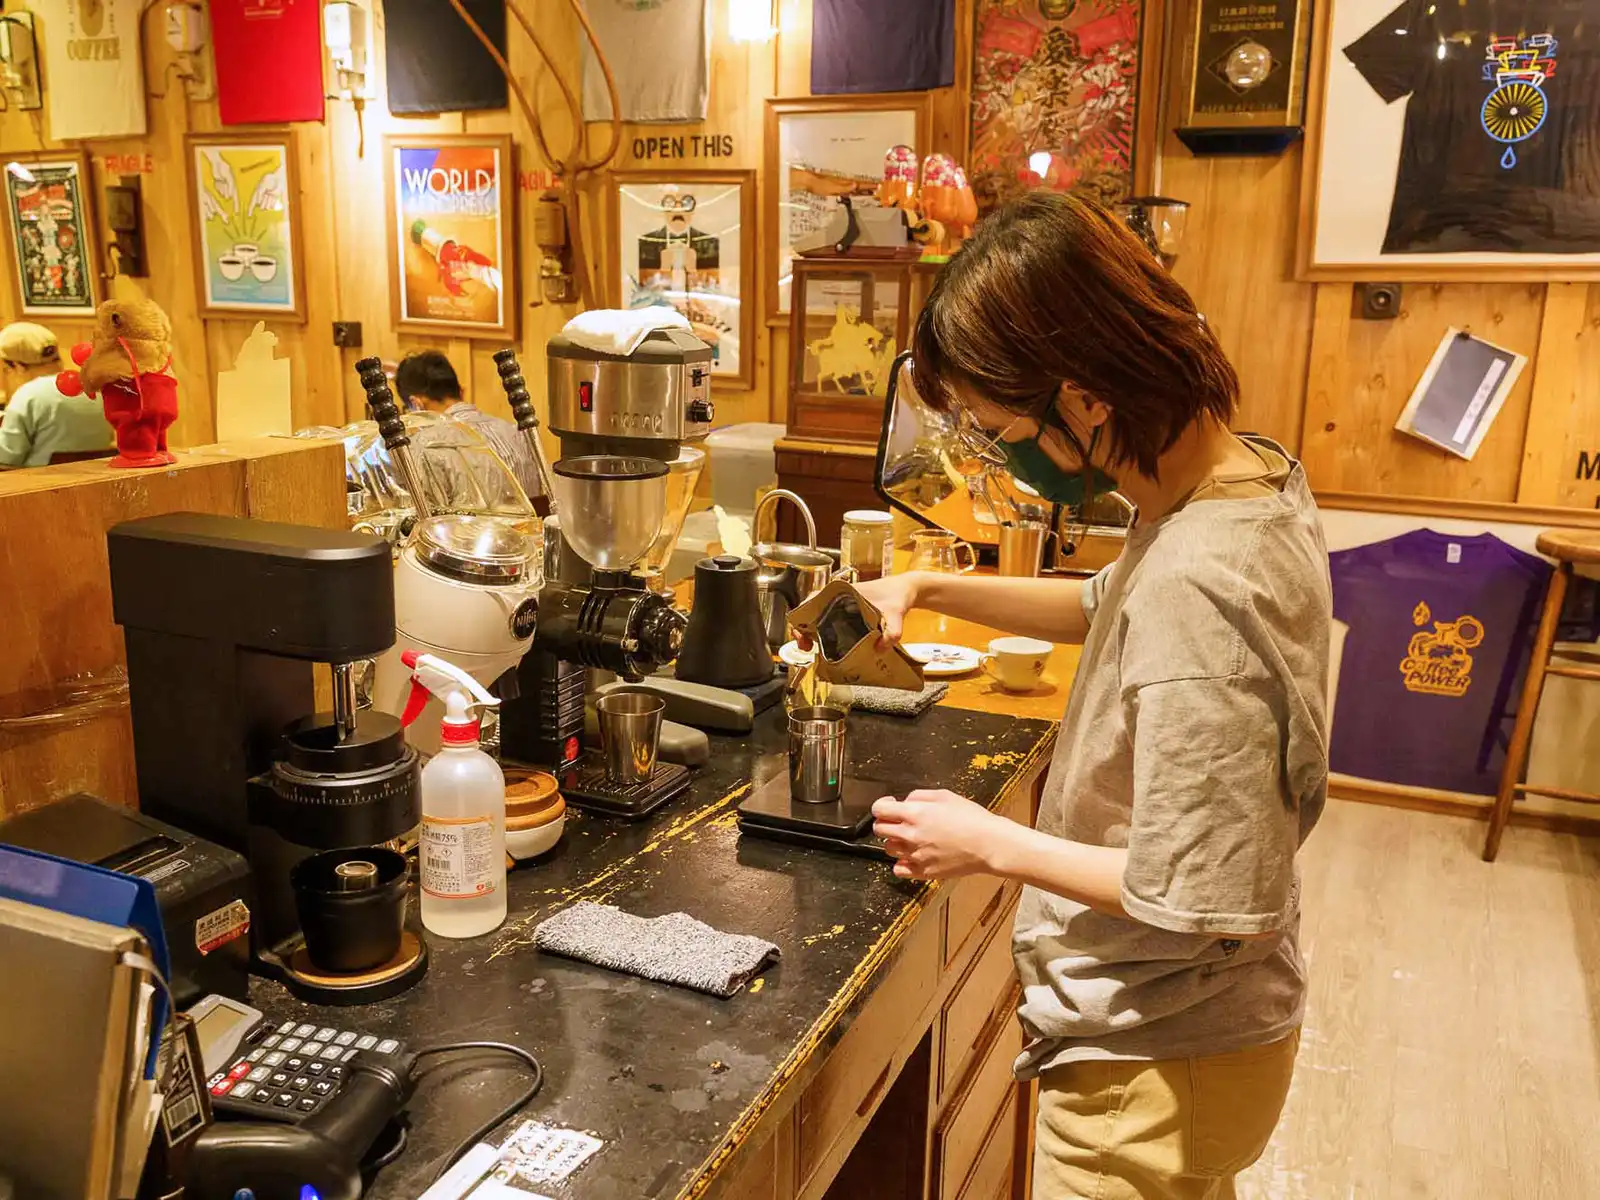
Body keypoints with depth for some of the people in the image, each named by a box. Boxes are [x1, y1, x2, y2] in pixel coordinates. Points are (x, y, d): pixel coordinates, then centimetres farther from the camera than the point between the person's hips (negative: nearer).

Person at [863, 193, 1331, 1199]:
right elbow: (1114, 609, 13)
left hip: (1159, 1068, -8)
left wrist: (993, 845, -18)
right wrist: (930, 589, 3)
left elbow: (1207, 903, -29)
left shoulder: (1195, 584, -34)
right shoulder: (1255, 476, -5)